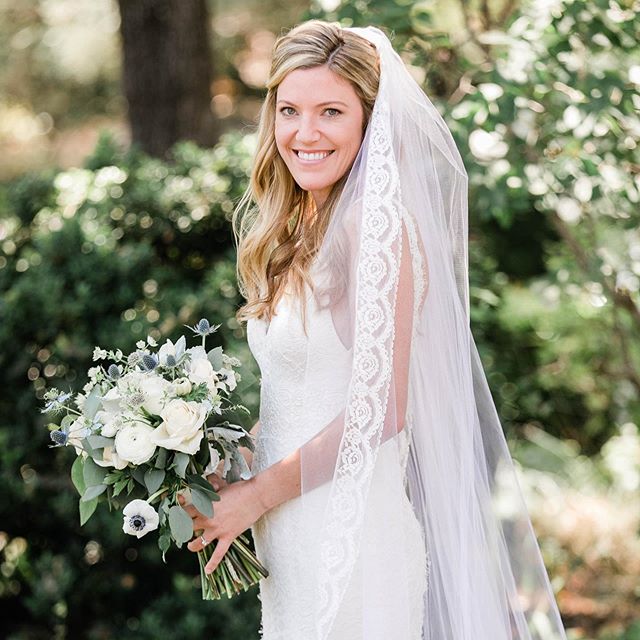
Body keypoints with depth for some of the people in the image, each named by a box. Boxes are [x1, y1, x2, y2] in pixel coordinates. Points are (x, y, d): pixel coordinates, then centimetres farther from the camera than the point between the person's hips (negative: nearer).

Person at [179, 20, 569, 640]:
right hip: (290, 535, 7)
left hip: (349, 535, -7)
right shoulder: (294, 230, 9)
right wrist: (230, 470, 1)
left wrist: (258, 493, -11)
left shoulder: (376, 226, -16)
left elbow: (382, 408, -19)